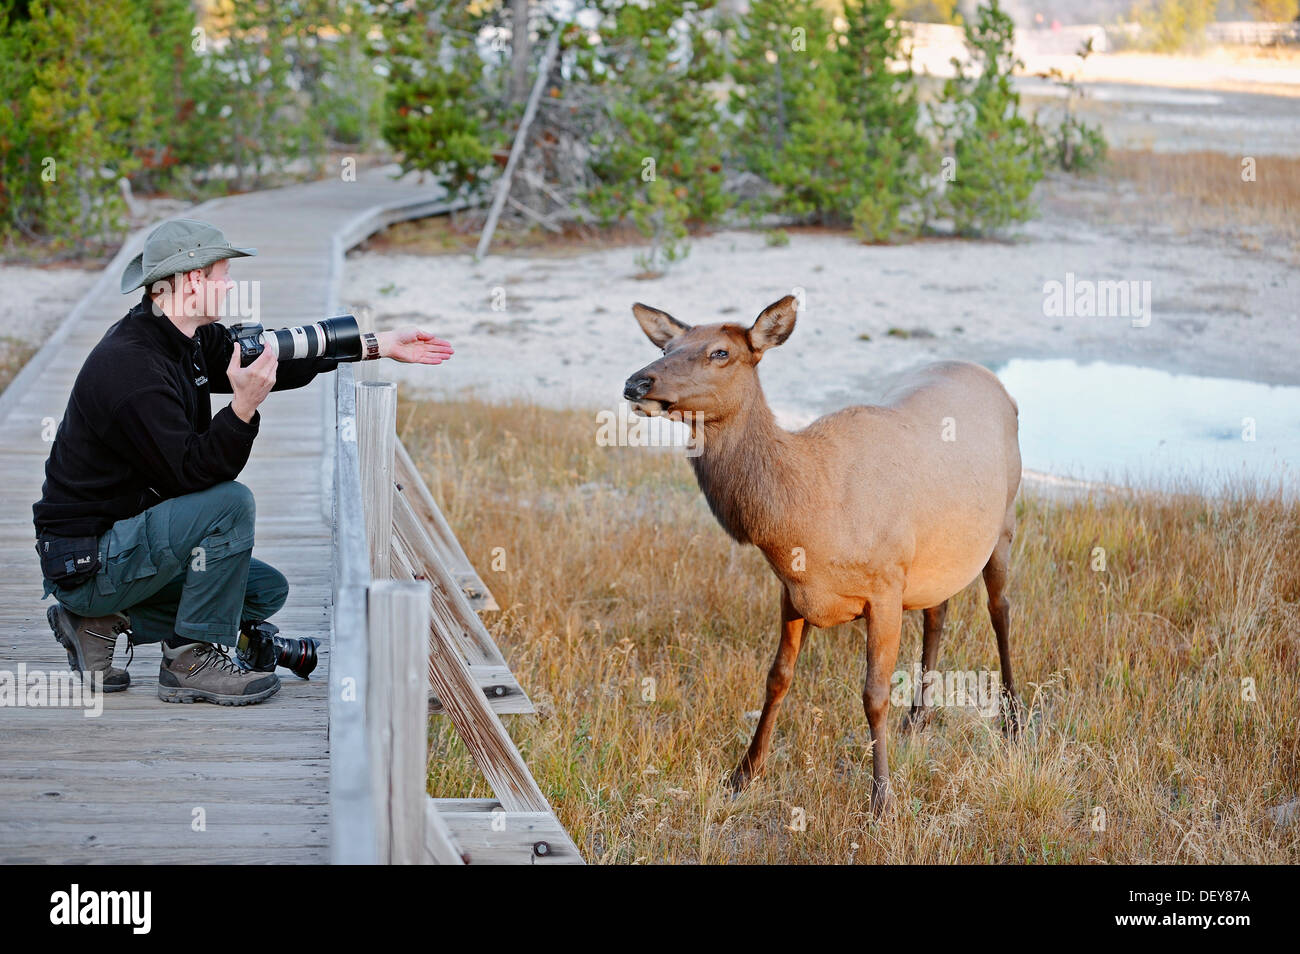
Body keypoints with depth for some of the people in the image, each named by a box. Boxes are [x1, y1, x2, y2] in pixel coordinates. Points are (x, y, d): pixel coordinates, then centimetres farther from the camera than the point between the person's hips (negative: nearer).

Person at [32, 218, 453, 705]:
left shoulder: (187, 339, 4)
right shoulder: (132, 366, -26)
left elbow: (274, 361, 14)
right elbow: (191, 471, -28)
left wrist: (379, 345, 15)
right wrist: (245, 406, -38)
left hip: (123, 538, 10)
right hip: (84, 562, -10)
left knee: (267, 591, 13)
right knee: (230, 504, -26)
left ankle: (102, 623, 11)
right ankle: (192, 660, -13)